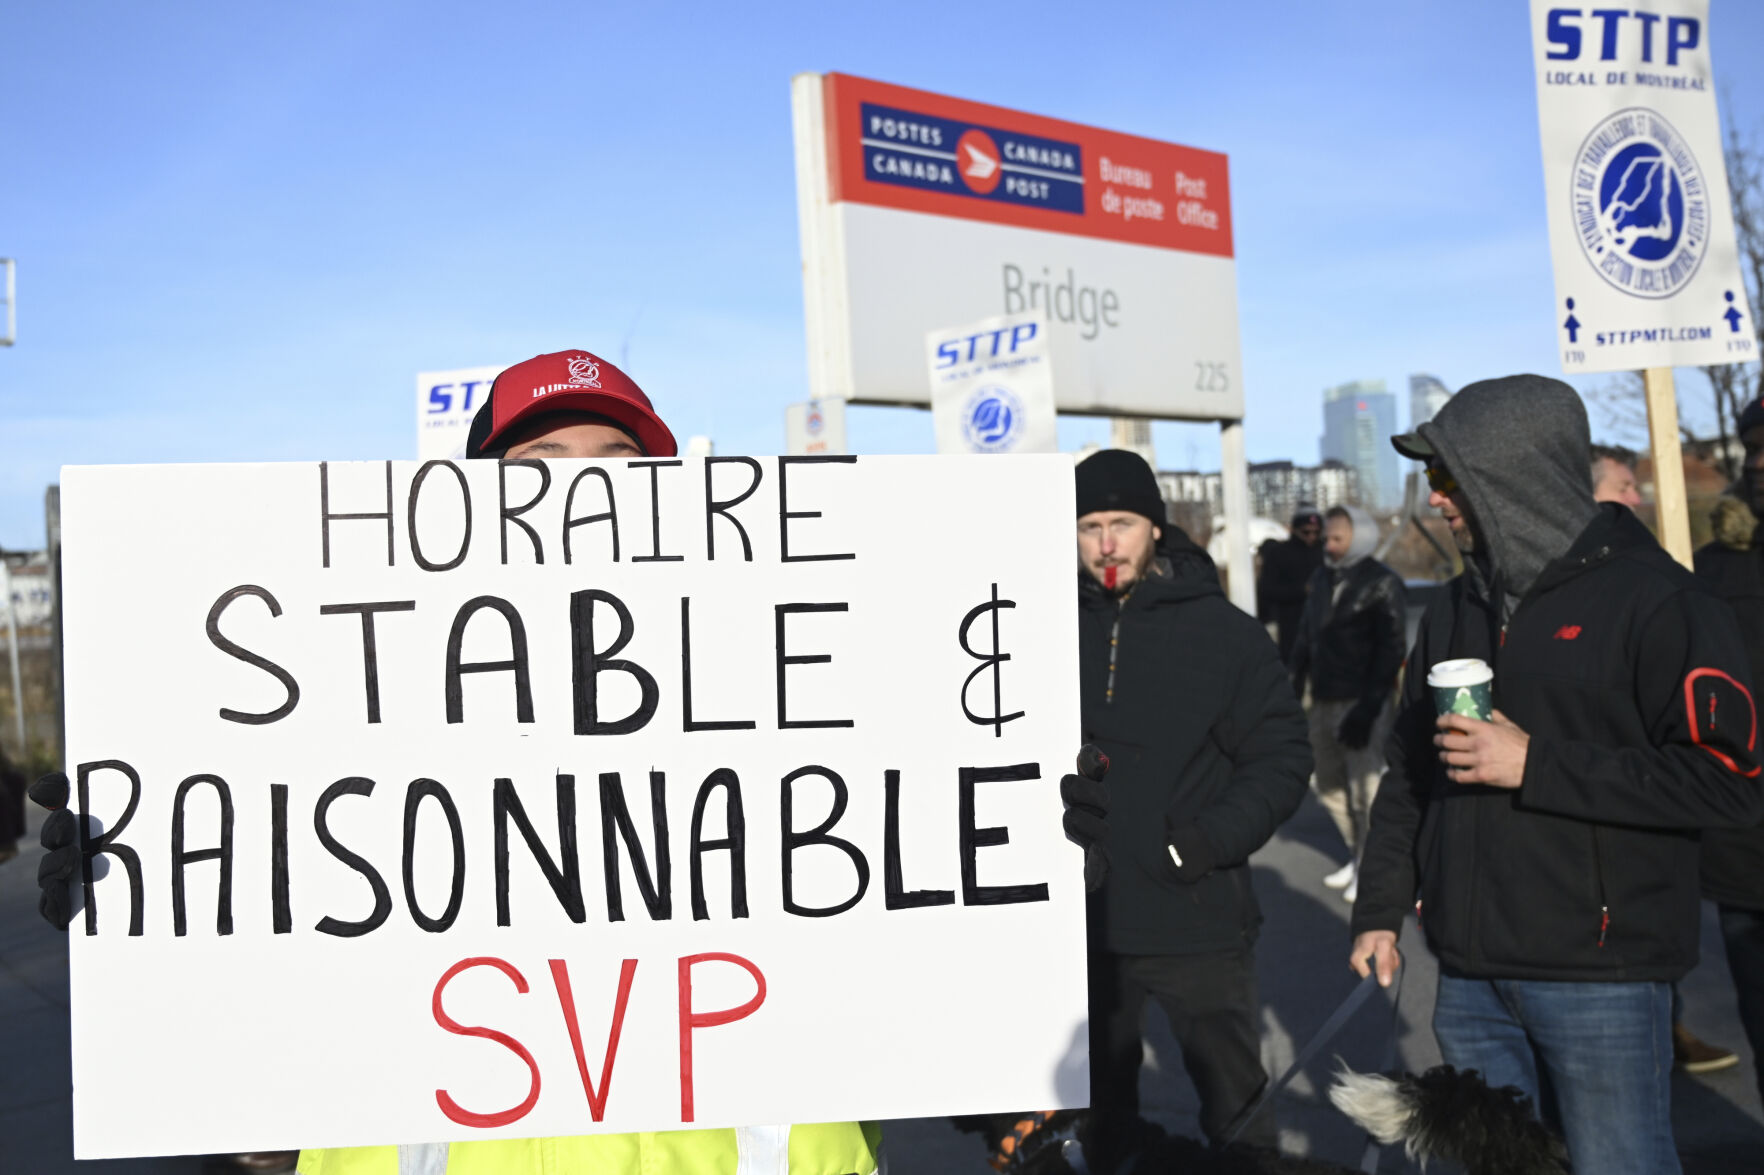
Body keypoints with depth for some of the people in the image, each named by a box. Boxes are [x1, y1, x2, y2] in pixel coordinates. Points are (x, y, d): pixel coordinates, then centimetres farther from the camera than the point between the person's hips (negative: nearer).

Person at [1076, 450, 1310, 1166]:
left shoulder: (1222, 631, -4)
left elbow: (1282, 755, -4)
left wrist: (1209, 842, -15)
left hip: (1197, 920, -2)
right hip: (1080, 923, 3)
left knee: (1237, 1107, 11)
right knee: (1098, 1113, 19)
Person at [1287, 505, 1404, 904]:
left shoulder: (1382, 583, -8)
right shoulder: (1322, 578, 13)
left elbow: (1390, 651, -12)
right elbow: (1306, 636, 17)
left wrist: (1367, 709, -18)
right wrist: (1295, 689, 10)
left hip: (1362, 703, -7)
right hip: (1324, 701, 7)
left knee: (1365, 789, -3)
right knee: (1330, 785, 14)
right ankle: (1357, 856, 29)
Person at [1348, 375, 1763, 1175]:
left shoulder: (1651, 600, -9)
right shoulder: (1456, 609, 12)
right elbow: (1408, 770, 17)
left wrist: (1535, 767, -18)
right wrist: (1379, 910, 13)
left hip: (1602, 977, -6)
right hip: (1470, 972, 6)